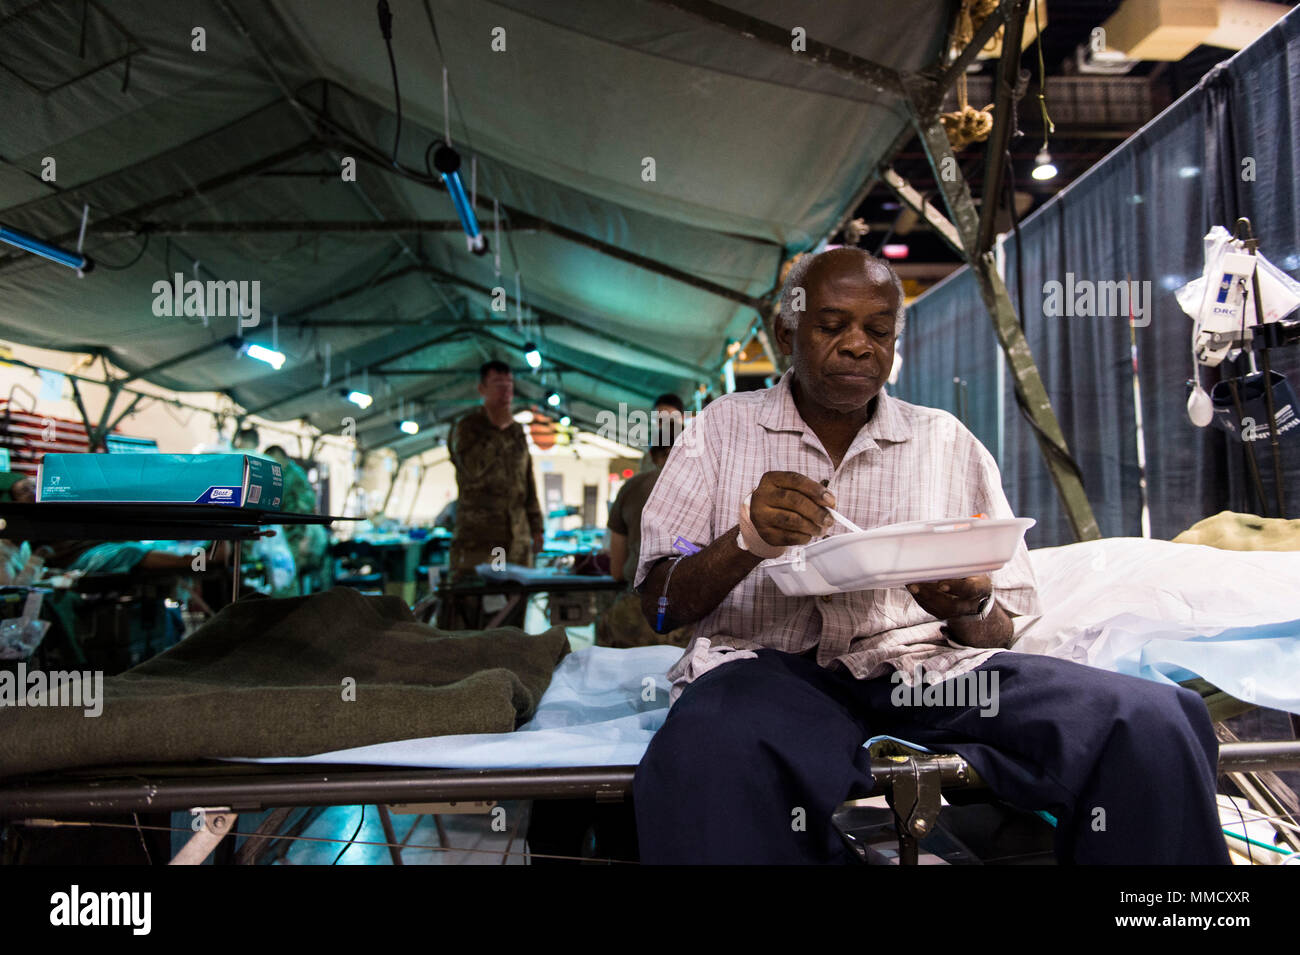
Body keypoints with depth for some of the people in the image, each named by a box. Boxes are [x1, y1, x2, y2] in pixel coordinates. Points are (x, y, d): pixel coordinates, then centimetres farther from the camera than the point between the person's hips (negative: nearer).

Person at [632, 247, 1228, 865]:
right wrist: (748, 540, -15)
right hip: (772, 671, -2)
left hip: (931, 665, 3)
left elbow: (1000, 631, 14)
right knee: (709, 750, -39)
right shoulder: (723, 429, 11)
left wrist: (970, 611, -11)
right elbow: (659, 605, 4)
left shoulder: (949, 442, 15)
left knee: (1152, 722, -23)